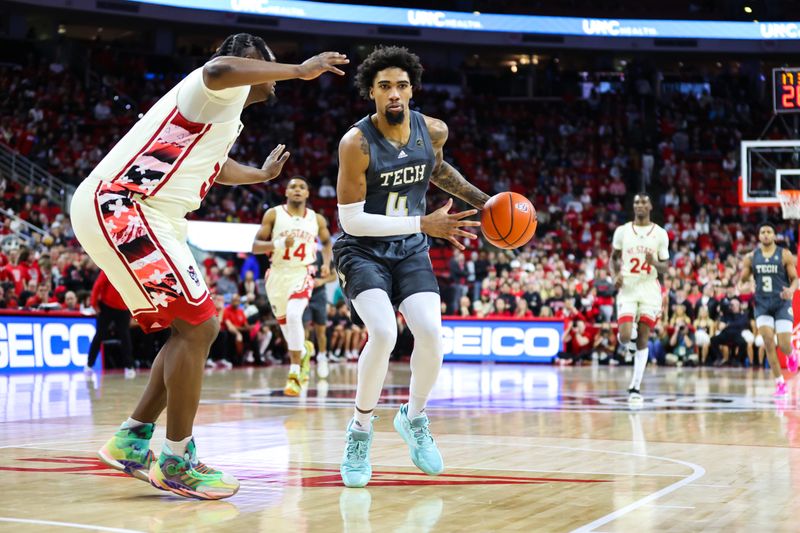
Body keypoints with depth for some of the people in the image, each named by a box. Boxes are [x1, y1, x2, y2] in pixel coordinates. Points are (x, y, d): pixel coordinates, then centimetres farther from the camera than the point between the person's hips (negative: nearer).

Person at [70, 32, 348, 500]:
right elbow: (219, 68, -33)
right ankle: (177, 462, -2)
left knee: (198, 329, 13)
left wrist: (262, 174, 64)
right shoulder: (223, 86, -5)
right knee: (195, 326, -10)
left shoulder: (224, 112, 25)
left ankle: (132, 441, 18)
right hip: (121, 209, -11)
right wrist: (298, 70, -25)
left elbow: (212, 164, 47)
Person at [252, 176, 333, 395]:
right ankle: (304, 349, 47)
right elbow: (255, 246, -6)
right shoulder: (273, 214, -2)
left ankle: (294, 373, -21)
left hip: (302, 274, -2)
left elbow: (326, 241, 22)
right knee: (285, 323, 12)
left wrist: (326, 263, 4)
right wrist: (279, 243, -23)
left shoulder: (317, 219, 4)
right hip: (277, 274, 2)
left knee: (294, 314, -26)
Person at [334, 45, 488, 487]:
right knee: (384, 332, -26)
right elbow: (352, 220, -22)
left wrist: (482, 200, 14)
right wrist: (423, 224, -27)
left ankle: (414, 418, 14)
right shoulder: (357, 143, -21)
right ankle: (360, 431, -3)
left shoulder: (433, 131, -6)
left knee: (430, 332, -15)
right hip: (362, 250, -4)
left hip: (409, 250, 4)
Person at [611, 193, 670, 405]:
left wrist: (654, 262, -15)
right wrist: (616, 274, -5)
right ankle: (628, 333, 26)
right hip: (627, 289, 0)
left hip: (649, 289, 0)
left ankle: (635, 388, 3)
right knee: (625, 337, -13)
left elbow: (664, 268, 7)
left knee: (643, 340, -2)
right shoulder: (622, 231, 4)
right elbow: (614, 257, 15)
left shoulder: (660, 233, 3)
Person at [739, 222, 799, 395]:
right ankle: (779, 382, -2)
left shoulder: (785, 255, -1)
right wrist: (739, 289, -13)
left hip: (782, 304, -2)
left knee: (784, 345, -8)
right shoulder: (751, 257, 5)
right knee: (768, 342, -13)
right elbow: (742, 280, 11)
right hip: (762, 305, 2)